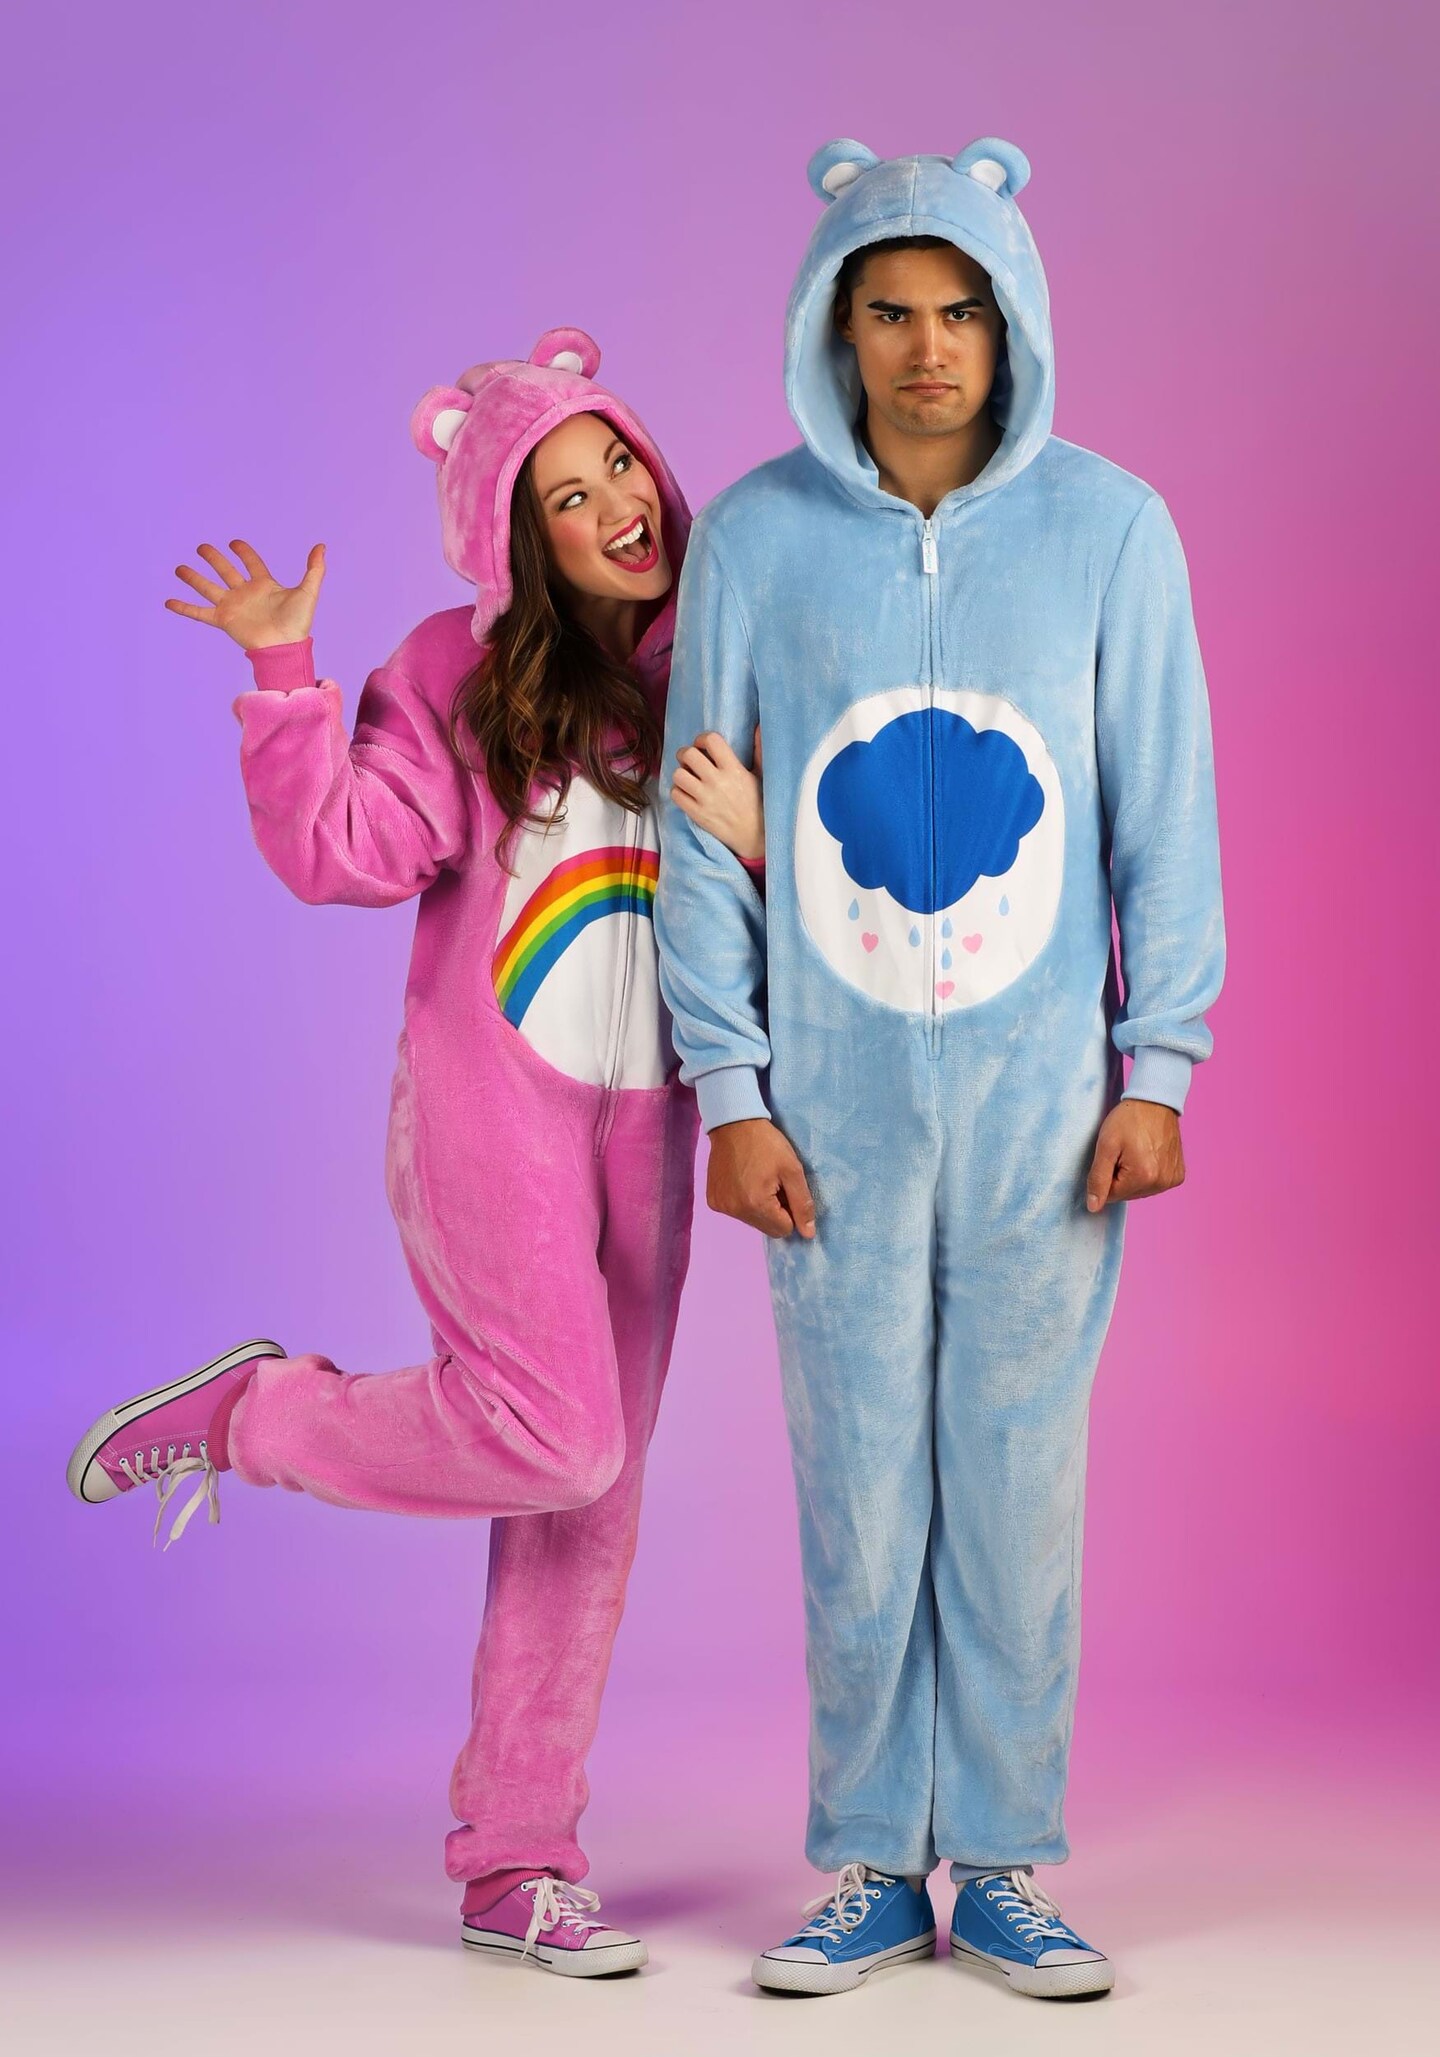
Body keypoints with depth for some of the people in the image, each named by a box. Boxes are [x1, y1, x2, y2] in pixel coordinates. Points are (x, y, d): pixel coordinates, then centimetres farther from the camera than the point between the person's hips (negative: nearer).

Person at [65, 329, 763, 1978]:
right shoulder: (465, 672, -4)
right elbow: (347, 852, -14)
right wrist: (284, 676, -21)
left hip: (643, 1124, 5)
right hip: (490, 1107, -5)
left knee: (593, 1499, 5)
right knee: (555, 1442, -19)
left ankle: (514, 1863, 14)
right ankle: (245, 1412, 6)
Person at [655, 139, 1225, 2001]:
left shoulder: (1109, 529, -1)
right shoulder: (755, 536, -1)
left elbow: (1165, 815, 2)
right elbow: (702, 829, 2)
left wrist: (1159, 1067, -3)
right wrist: (729, 1089, -2)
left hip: (1043, 1097, 0)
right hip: (833, 1102, 0)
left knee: (1019, 1493, 6)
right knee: (858, 1497, 5)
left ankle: (1004, 1863, 20)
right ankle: (867, 1863, 19)